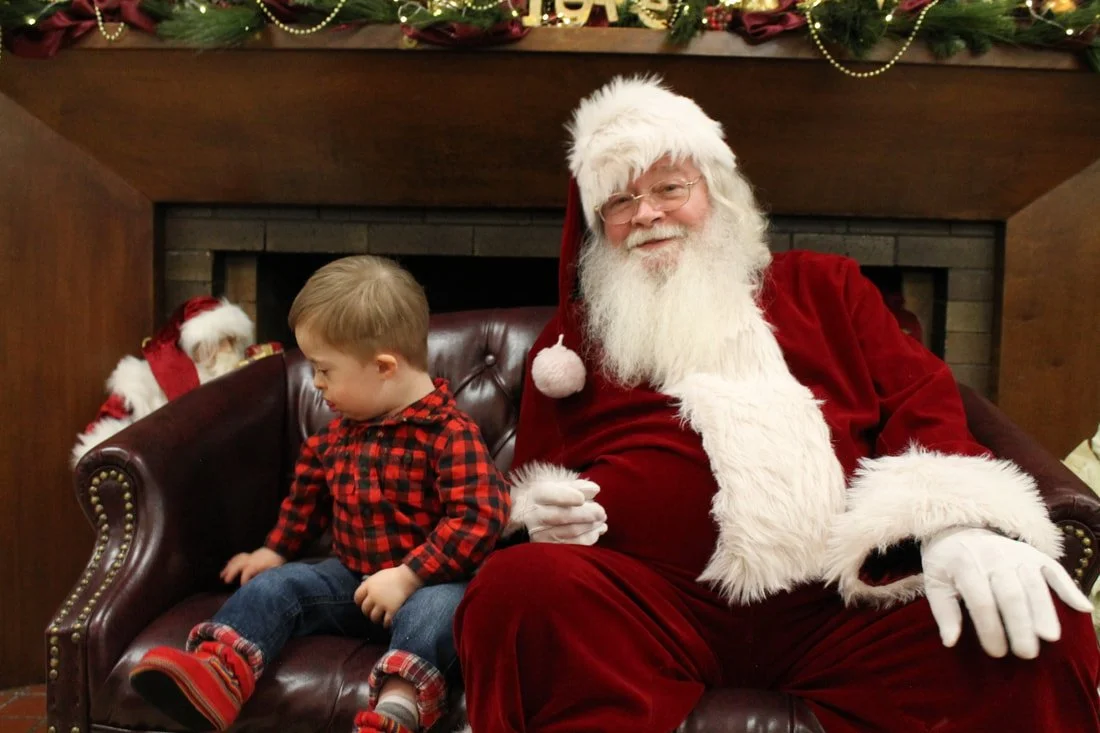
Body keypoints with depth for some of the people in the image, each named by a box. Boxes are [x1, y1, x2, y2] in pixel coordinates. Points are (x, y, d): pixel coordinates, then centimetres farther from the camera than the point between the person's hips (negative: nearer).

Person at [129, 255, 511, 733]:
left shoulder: (449, 433, -18)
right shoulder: (340, 430, 7)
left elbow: (479, 515, -26)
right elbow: (309, 488, 24)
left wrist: (407, 576, -27)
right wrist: (275, 549, 26)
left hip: (425, 583, -7)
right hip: (350, 576, 7)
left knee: (434, 610, -37)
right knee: (273, 585, -8)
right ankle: (218, 668, -30)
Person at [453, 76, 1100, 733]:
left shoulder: (822, 287, 20)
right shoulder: (572, 335, 20)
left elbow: (921, 403, 9)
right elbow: (538, 476, 23)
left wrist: (959, 521, -11)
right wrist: (543, 511, -2)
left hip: (846, 602, 1)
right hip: (652, 604, 0)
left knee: (1044, 628, -25)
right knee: (517, 589, -31)